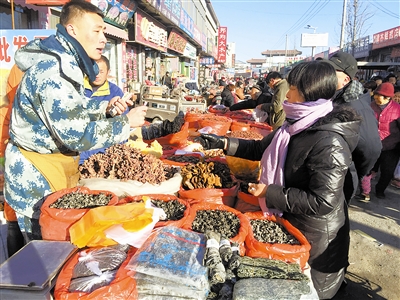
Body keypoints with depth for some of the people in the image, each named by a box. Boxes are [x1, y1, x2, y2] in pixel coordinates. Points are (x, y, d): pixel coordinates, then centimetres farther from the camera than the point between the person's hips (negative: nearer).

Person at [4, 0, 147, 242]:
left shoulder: (64, 61, 7)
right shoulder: (55, 70, -26)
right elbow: (76, 135, -29)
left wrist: (104, 107, 3)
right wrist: (126, 122, -20)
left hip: (53, 167, 9)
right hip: (37, 178, -9)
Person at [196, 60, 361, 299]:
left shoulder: (329, 143, -30)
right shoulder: (299, 125, -1)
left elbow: (322, 202, -31)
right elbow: (261, 149, 8)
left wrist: (270, 192, -27)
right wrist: (223, 143, 0)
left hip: (316, 237, -8)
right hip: (292, 221, 8)